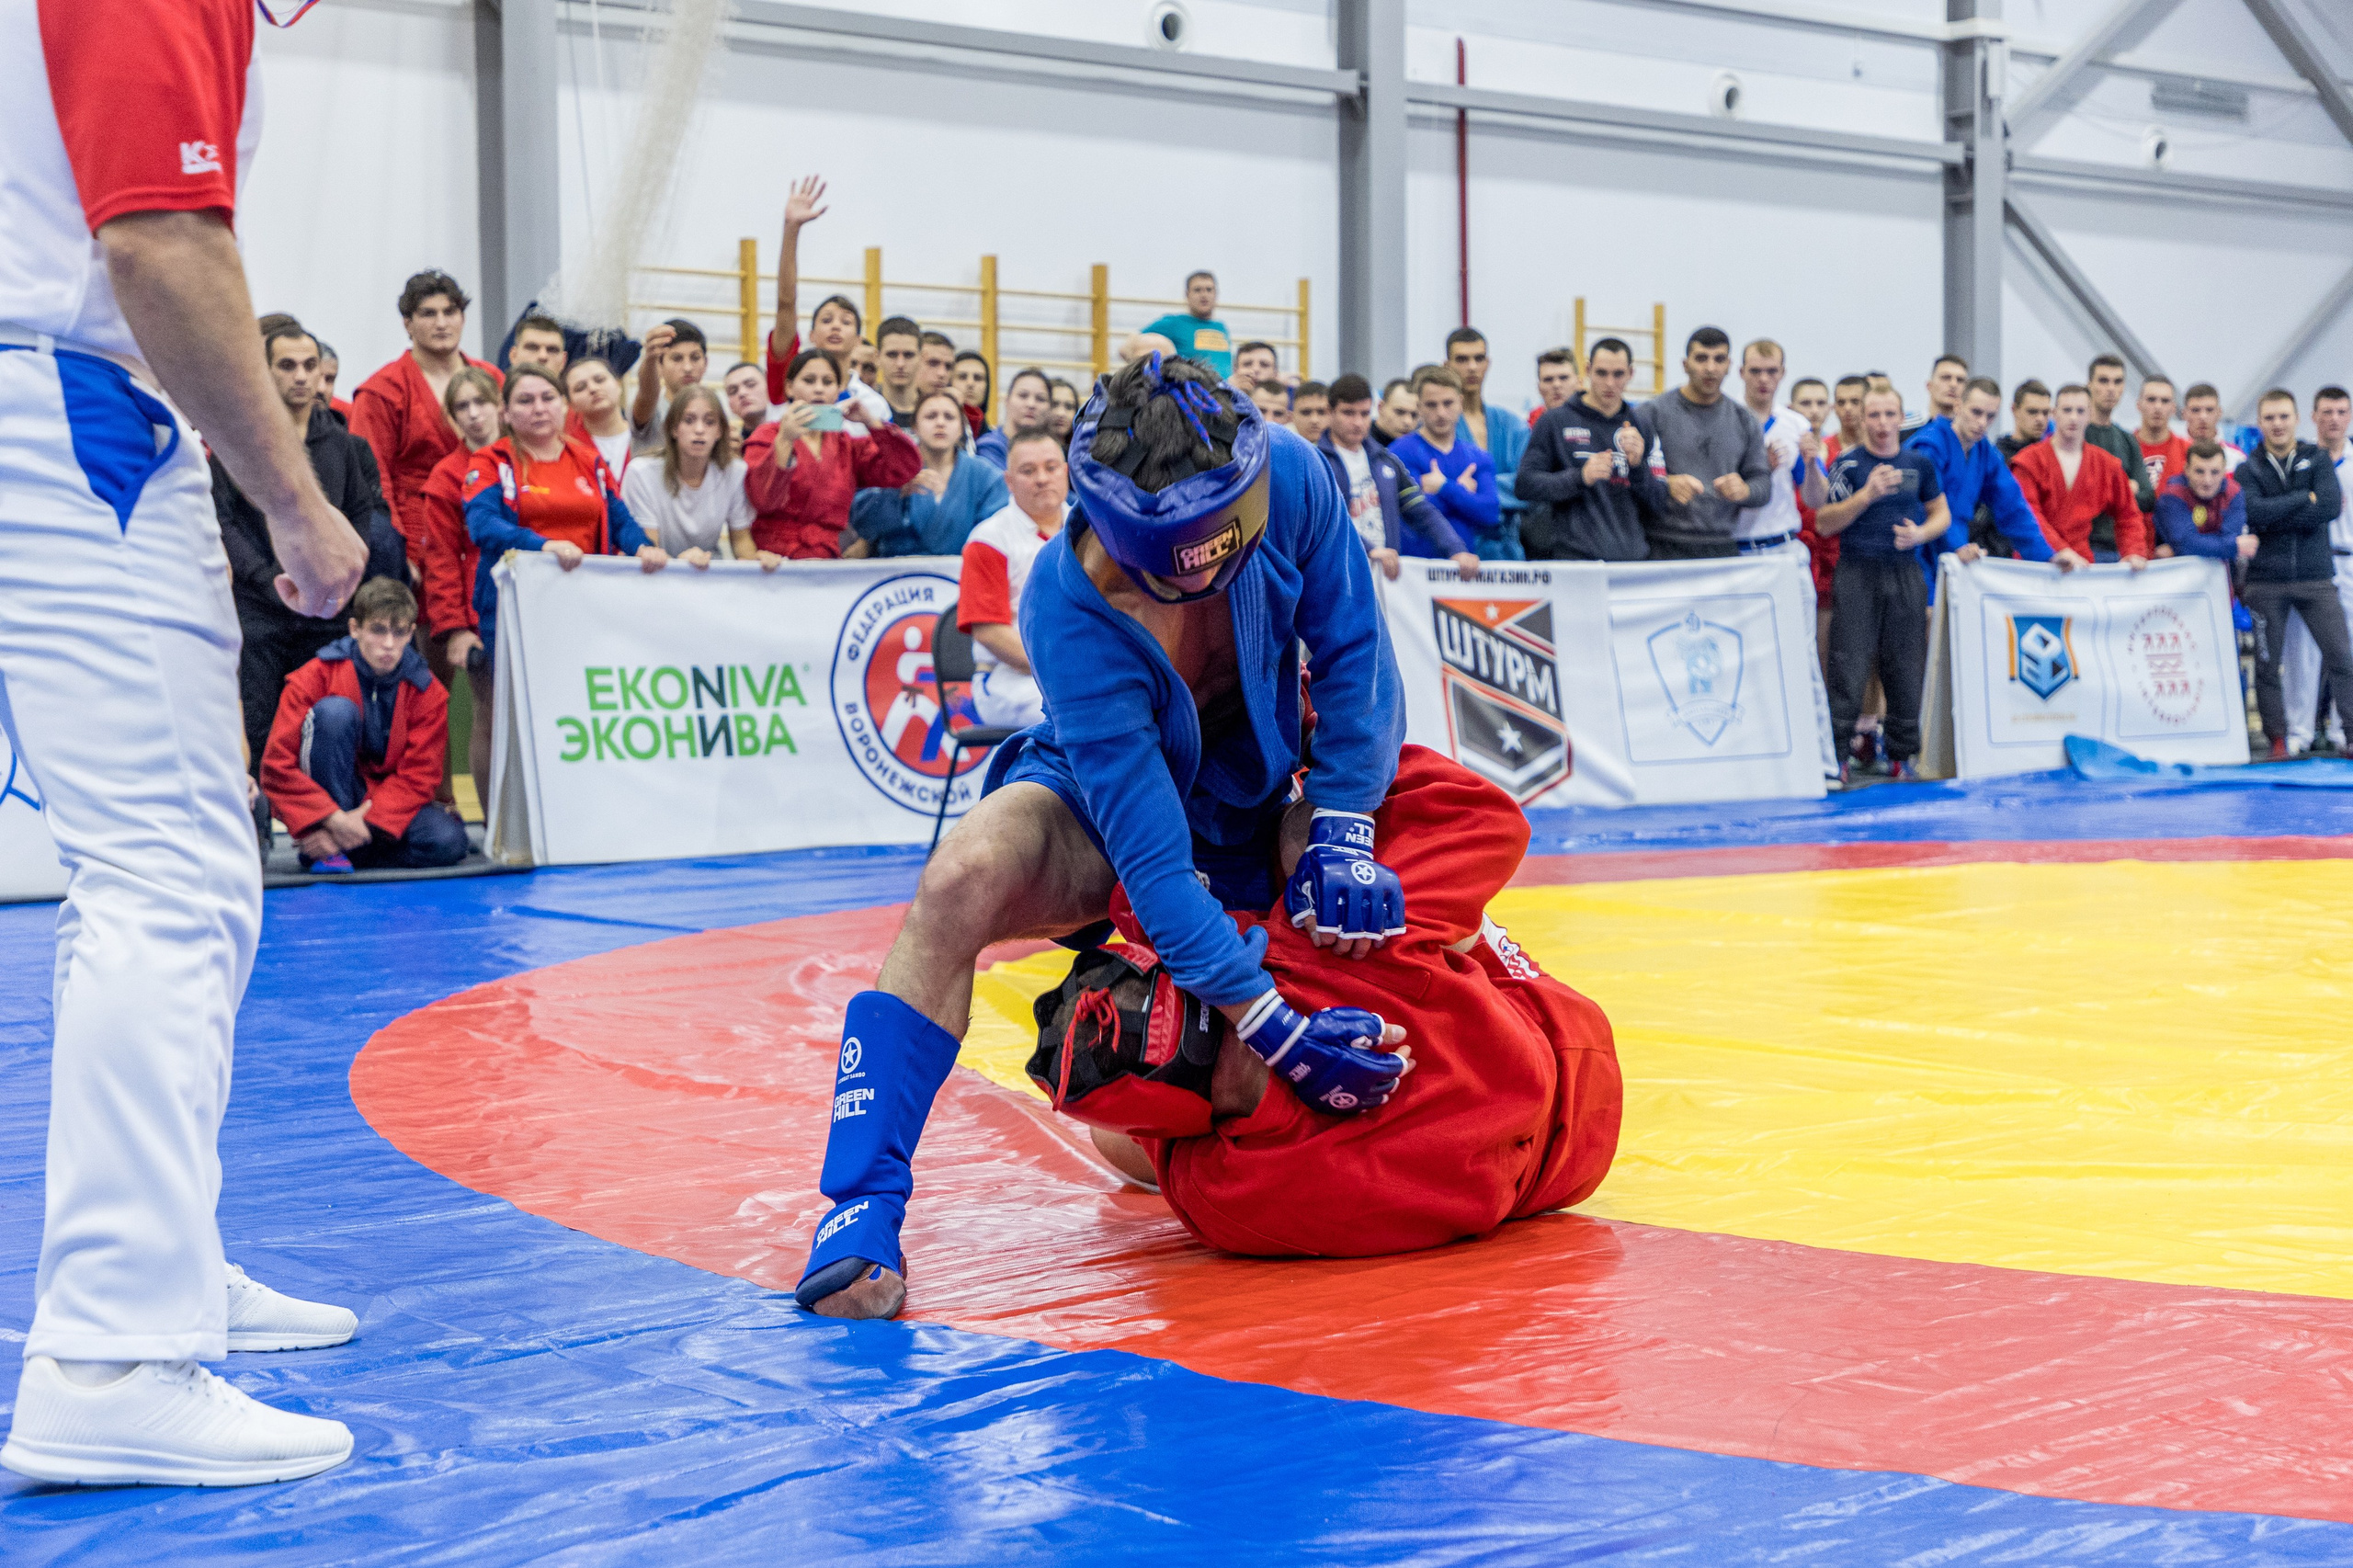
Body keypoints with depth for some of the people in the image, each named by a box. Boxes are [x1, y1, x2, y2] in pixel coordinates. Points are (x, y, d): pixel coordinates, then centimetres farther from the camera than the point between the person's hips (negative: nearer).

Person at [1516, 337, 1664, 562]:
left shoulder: (1641, 427, 15)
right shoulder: (1555, 422, 4)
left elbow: (1656, 505, 13)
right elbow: (1525, 485, -3)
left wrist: (1638, 465, -5)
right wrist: (1580, 477, -15)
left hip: (1633, 554, 4)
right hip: (1574, 557, -4)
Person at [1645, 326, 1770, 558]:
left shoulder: (1745, 421, 15)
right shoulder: (1654, 412, 3)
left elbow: (1762, 484, 14)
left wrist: (1743, 490, -10)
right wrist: (1667, 484, -22)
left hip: (1724, 547, 3)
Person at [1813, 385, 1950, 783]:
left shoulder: (1919, 463, 8)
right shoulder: (1849, 463, -1)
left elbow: (1941, 513, 18)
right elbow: (1824, 523, -5)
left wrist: (1921, 533, -3)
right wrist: (1867, 495, -17)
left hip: (1905, 572, 3)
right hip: (1857, 572, -3)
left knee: (1906, 667, 5)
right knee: (1850, 666, -7)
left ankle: (1901, 755, 15)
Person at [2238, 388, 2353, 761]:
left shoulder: (2318, 459, 7)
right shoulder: (2248, 469, 5)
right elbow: (2256, 512, -14)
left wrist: (2275, 516, -13)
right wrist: (2306, 498, -10)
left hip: (2315, 576, 0)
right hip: (2267, 581, 0)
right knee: (2267, 664, 2)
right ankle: (2278, 742, 10)